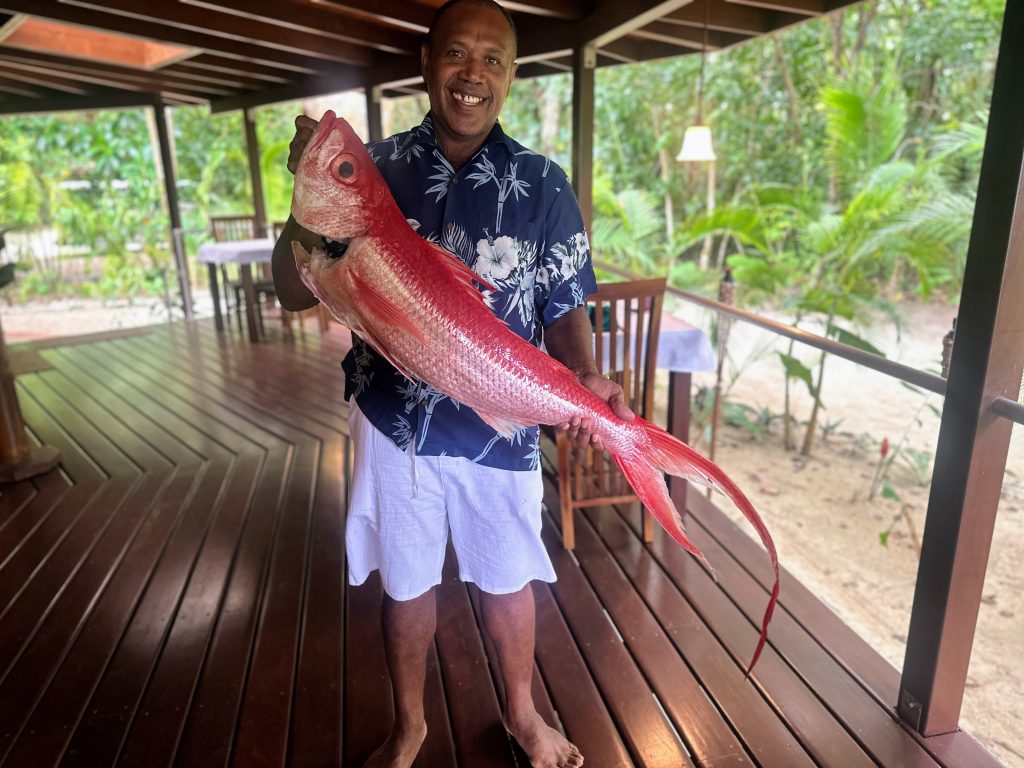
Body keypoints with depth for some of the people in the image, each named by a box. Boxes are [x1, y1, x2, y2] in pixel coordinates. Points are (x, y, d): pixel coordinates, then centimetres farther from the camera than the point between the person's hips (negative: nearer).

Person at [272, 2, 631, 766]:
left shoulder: (542, 184, -5)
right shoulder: (372, 169, -4)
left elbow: (565, 308, -2)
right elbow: (297, 294, -5)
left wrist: (586, 377, -23)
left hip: (501, 430, 0)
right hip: (394, 423, 1)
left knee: (507, 579, 19)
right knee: (405, 583, 18)